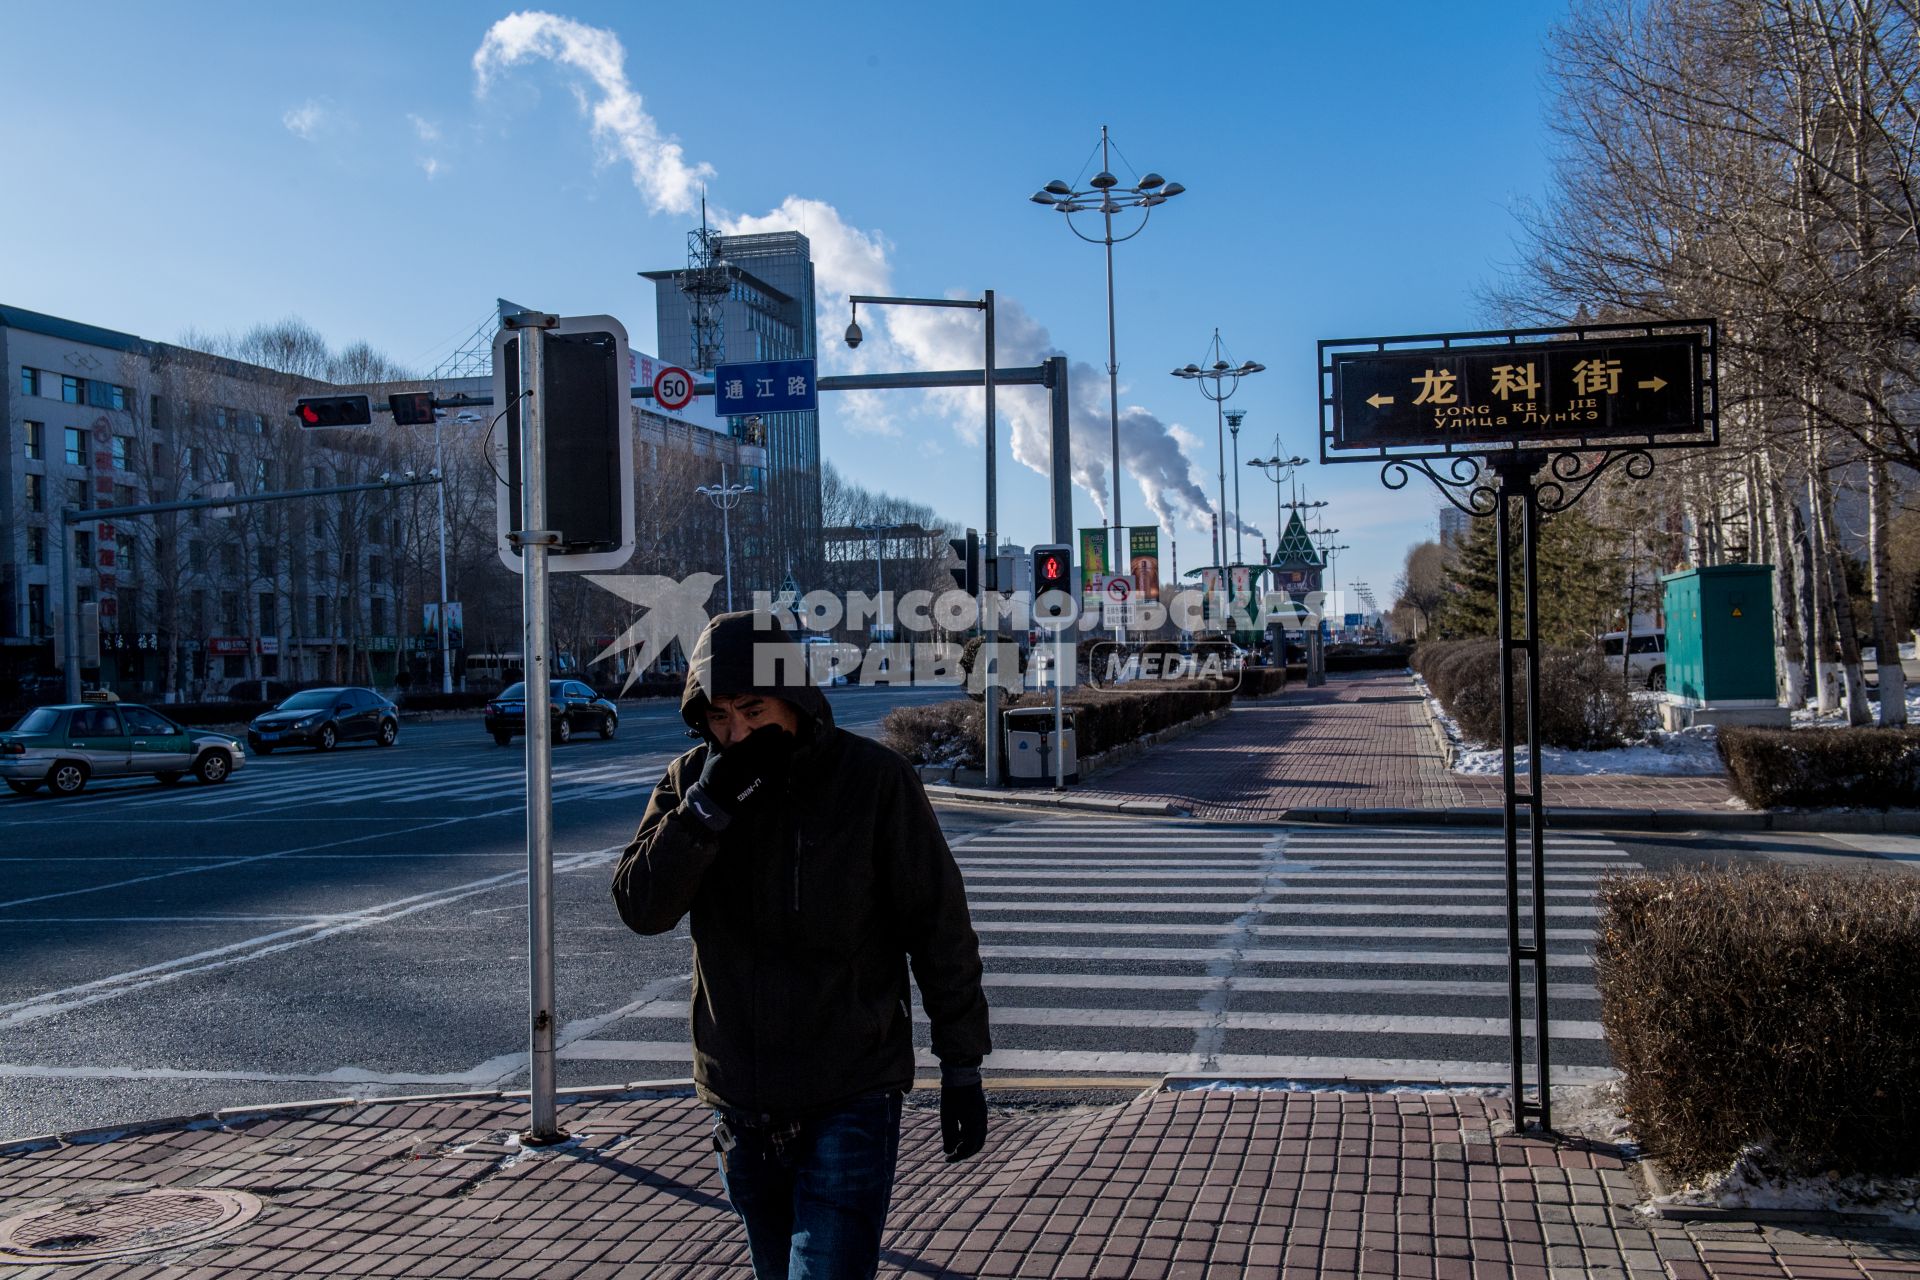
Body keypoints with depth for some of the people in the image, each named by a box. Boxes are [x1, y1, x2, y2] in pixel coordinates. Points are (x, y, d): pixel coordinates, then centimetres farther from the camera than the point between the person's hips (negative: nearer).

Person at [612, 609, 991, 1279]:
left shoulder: (874, 778, -10)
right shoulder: (689, 782, 1)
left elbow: (939, 925, -5)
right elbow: (641, 908, -11)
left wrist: (962, 1065, -4)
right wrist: (710, 802, -23)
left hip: (850, 1098, -4)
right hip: (741, 1101, 5)